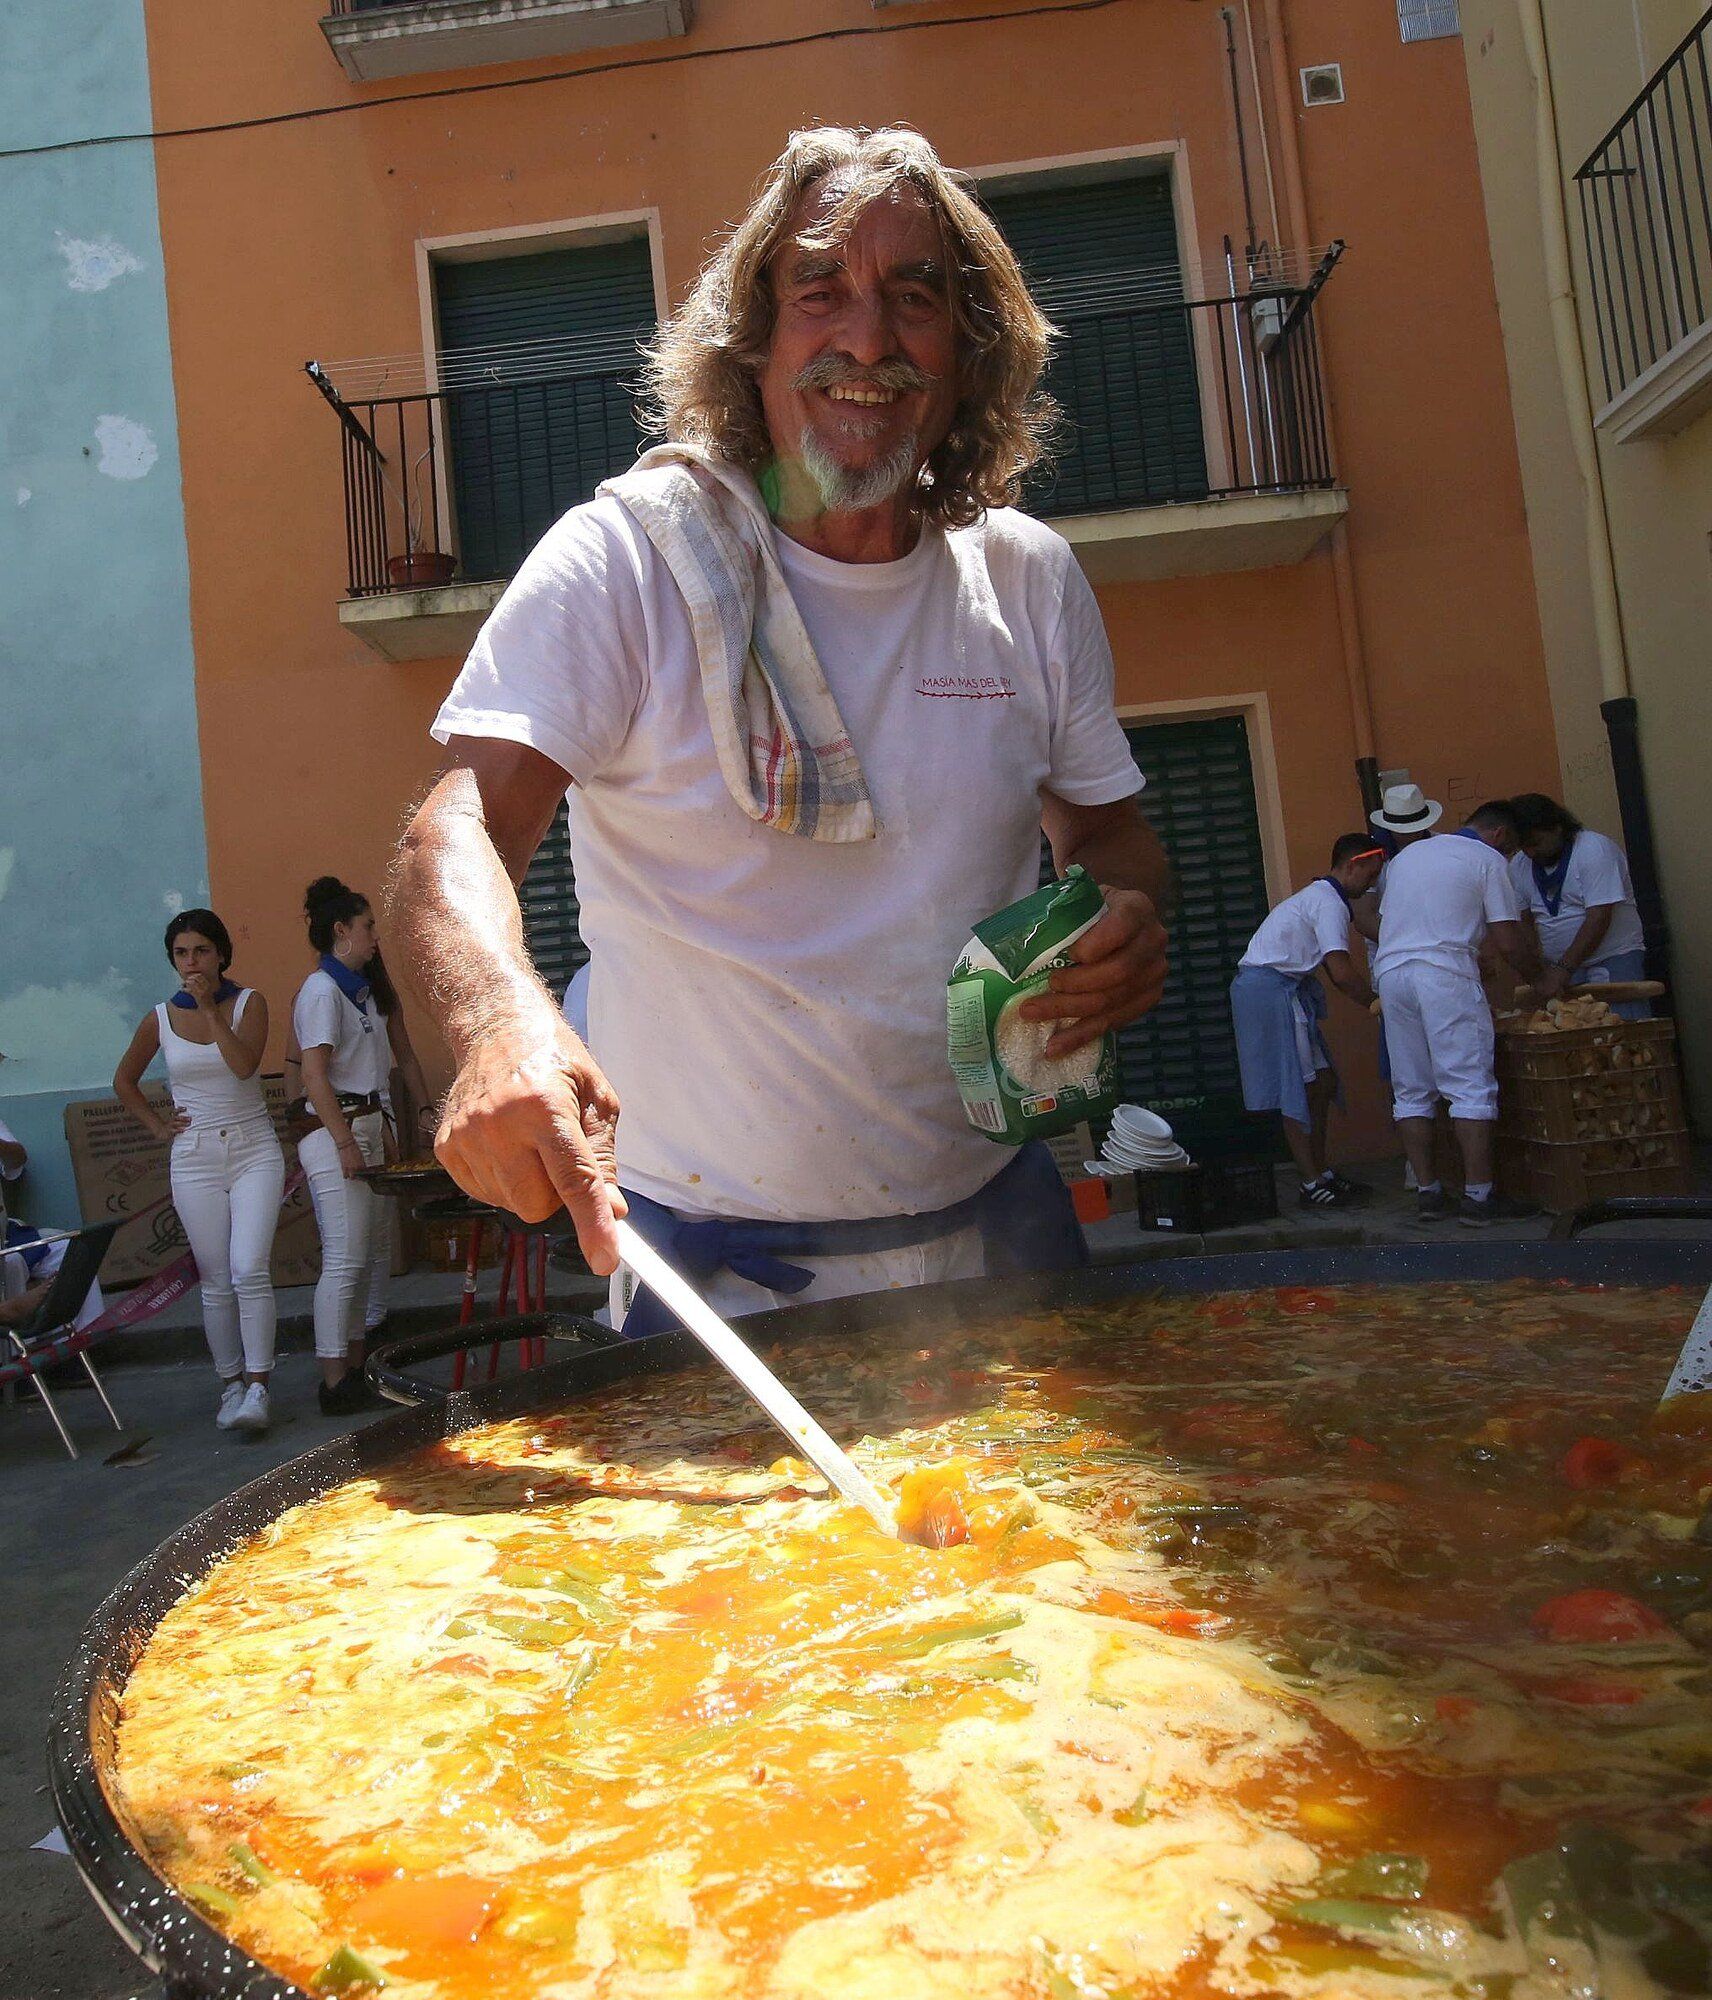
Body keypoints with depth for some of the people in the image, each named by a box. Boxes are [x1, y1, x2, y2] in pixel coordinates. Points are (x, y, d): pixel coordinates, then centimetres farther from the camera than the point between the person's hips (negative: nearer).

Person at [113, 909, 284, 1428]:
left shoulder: (248, 1002, 1)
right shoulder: (160, 1018, 6)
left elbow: (244, 1064, -17)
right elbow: (124, 1081, 21)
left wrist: (209, 1007, -16)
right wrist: (158, 1126, 10)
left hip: (254, 1151, -2)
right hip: (195, 1159, 2)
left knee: (250, 1270, -14)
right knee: (216, 1282, 4)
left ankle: (258, 1386, -11)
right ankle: (230, 1385, 15)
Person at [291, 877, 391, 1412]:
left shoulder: (357, 987, 16)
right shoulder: (322, 989, -12)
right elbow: (314, 1074, -18)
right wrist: (345, 1142, -20)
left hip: (362, 1126, 10)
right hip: (332, 1128, -10)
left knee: (359, 1256, 13)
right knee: (344, 1258, -8)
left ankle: (354, 1365, 22)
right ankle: (334, 1383, -3)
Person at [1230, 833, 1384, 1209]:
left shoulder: (1320, 896, 22)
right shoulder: (1329, 903, -11)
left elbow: (1337, 971, 22)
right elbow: (1342, 974, -19)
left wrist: (1375, 999, 13)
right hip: (1271, 989, -10)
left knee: (1321, 1084, 12)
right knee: (1300, 1089, -7)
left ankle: (1320, 1174, 18)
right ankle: (1313, 1186, -3)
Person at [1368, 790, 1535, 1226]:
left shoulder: (1405, 856, 23)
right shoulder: (1488, 859, 6)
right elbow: (1509, 943, 0)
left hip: (1390, 972, 6)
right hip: (1445, 973, -6)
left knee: (1411, 1090, 10)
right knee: (1471, 1085, -2)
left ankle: (1427, 1191, 12)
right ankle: (1477, 1196, -4)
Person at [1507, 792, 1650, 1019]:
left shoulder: (1594, 849, -12)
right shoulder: (1519, 866, 6)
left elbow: (1599, 918, -18)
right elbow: (1524, 922, 9)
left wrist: (1564, 968, -22)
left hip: (1613, 960, -5)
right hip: (1561, 969, 5)